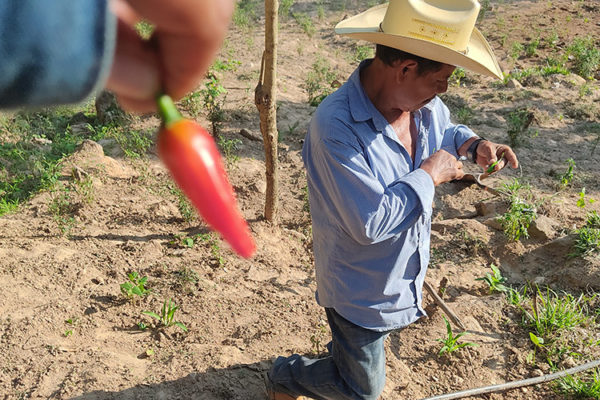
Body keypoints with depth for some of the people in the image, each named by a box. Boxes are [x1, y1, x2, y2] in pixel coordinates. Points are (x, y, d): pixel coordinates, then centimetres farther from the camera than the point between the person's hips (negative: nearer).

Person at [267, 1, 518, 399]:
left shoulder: (425, 103, -10)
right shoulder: (336, 126, -35)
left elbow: (444, 130, 16)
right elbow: (370, 223, -37)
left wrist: (473, 144, -6)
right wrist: (430, 175, -26)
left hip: (405, 277, 7)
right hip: (360, 289, -7)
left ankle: (344, 354, 67)